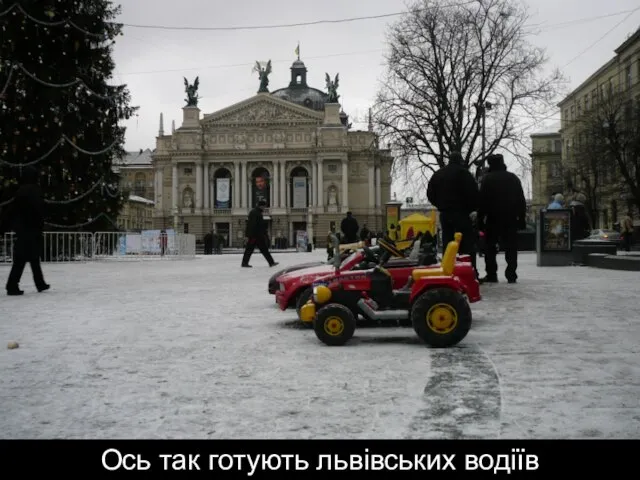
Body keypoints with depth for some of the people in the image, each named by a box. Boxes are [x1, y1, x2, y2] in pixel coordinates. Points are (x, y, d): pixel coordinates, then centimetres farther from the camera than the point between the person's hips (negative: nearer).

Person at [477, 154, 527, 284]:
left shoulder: (488, 179, -3)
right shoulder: (513, 178, 11)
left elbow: (482, 200, -8)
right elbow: (522, 201, 10)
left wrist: (480, 220, -6)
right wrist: (522, 219, 11)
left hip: (493, 218, -3)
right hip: (511, 219, 3)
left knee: (490, 247, 4)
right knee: (511, 248, 5)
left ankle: (491, 274, 0)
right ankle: (511, 275, 0)